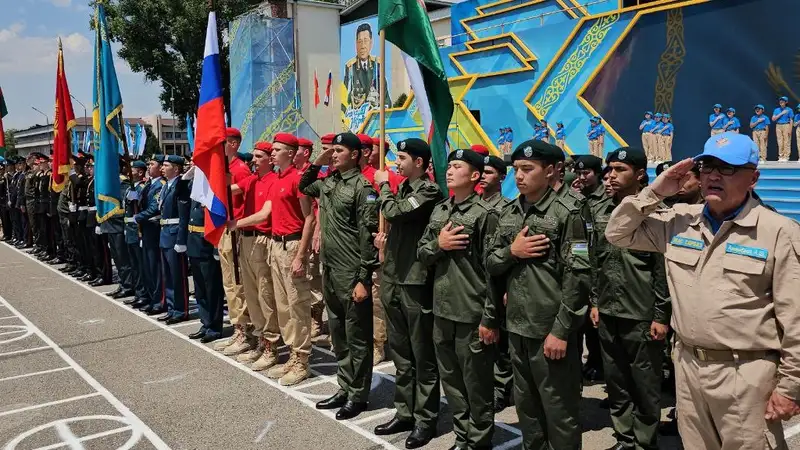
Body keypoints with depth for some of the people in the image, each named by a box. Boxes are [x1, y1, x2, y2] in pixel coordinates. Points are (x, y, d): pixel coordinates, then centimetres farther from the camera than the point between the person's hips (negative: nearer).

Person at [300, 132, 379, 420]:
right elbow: (303, 187, 31)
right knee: (338, 334, 16)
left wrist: (364, 278, -18)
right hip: (329, 269, 8)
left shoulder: (362, 187, -12)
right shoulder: (327, 183, 10)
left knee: (357, 336, 4)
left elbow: (368, 235, -16)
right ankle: (344, 388, 29)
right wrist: (316, 163, 13)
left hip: (352, 274, -8)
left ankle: (358, 395, 15)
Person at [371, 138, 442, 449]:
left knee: (423, 355, 3)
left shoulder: (429, 191, -10)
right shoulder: (402, 188, 14)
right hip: (393, 278, 8)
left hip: (416, 281, -8)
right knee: (400, 353, 15)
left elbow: (394, 212, -20)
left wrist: (383, 186, -3)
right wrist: (385, 237, 5)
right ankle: (405, 413, 27)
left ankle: (425, 419, 14)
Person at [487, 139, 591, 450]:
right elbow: (491, 264, 10)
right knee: (526, 406, 19)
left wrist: (561, 330, -17)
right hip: (517, 326, 6)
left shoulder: (567, 213, -10)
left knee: (558, 410, 5)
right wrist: (511, 252, -10)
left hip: (551, 328, -6)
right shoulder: (509, 213, 8)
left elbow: (577, 276, -14)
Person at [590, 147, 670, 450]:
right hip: (608, 313, 5)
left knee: (645, 386, 7)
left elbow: (664, 268, -9)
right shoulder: (599, 210, 7)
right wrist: (595, 302, 10)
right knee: (615, 383, 15)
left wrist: (661, 316, -10)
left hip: (642, 316, -5)